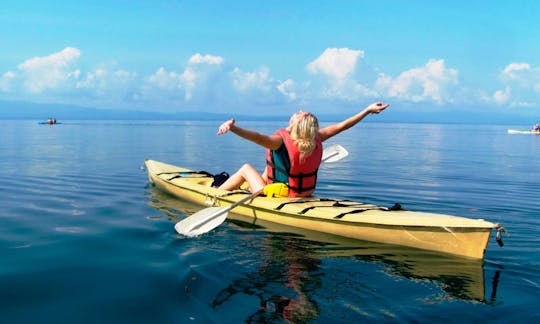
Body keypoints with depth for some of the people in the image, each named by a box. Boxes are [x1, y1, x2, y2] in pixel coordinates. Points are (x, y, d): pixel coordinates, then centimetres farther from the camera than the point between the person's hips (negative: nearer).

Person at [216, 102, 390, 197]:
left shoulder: (281, 141, -29)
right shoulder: (316, 139, -14)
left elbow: (257, 137, -47)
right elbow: (342, 126, -6)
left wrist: (233, 128, -59)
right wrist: (368, 110, 2)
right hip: (305, 195, 6)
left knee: (246, 168, 14)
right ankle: (251, 189, 47)